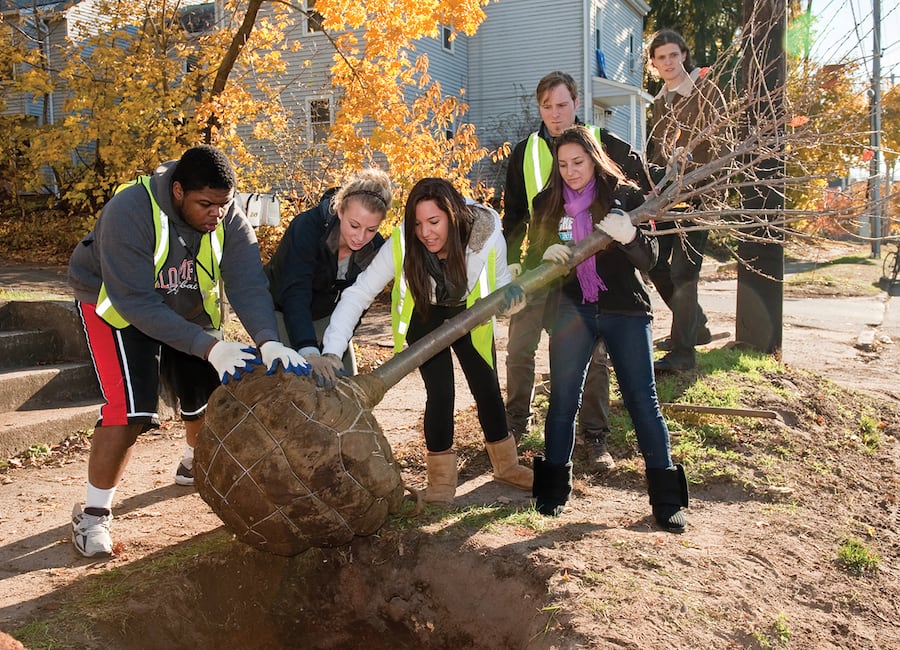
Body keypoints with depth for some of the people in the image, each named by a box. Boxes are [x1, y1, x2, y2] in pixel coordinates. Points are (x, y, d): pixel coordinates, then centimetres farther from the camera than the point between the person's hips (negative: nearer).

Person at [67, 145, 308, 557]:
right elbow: (137, 304, -36)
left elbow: (248, 285, -30)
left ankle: (194, 466, 41)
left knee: (212, 393, 9)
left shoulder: (229, 220, -20)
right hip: (117, 307, -5)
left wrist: (269, 342, -49)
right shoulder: (130, 213, -34)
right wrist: (209, 347, -44)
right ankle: (93, 515, -3)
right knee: (129, 410, -20)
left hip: (188, 307, 5)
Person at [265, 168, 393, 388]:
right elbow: (294, 295, -44)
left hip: (328, 316, 5)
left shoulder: (375, 248, -18)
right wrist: (309, 353, -58)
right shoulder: (307, 227, -34)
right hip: (282, 312, -4)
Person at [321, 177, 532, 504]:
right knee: (440, 391, -12)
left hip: (470, 315, 2)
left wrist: (511, 296, -38)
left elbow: (500, 282, -13)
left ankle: (506, 464, 31)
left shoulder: (486, 234, -31)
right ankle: (441, 477, 8)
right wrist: (331, 352, -42)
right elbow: (357, 295, -32)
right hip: (424, 317, -2)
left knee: (487, 386, 8)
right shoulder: (401, 244, -34)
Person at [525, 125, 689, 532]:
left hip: (625, 311, -2)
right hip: (571, 312, 2)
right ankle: (553, 489, 16)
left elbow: (649, 258, -4)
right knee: (562, 400, 3)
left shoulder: (625, 196, -1)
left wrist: (629, 236, -26)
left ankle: (666, 498, 6)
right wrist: (547, 255, -18)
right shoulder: (547, 204, 5)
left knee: (643, 401, -2)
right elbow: (533, 258, 6)